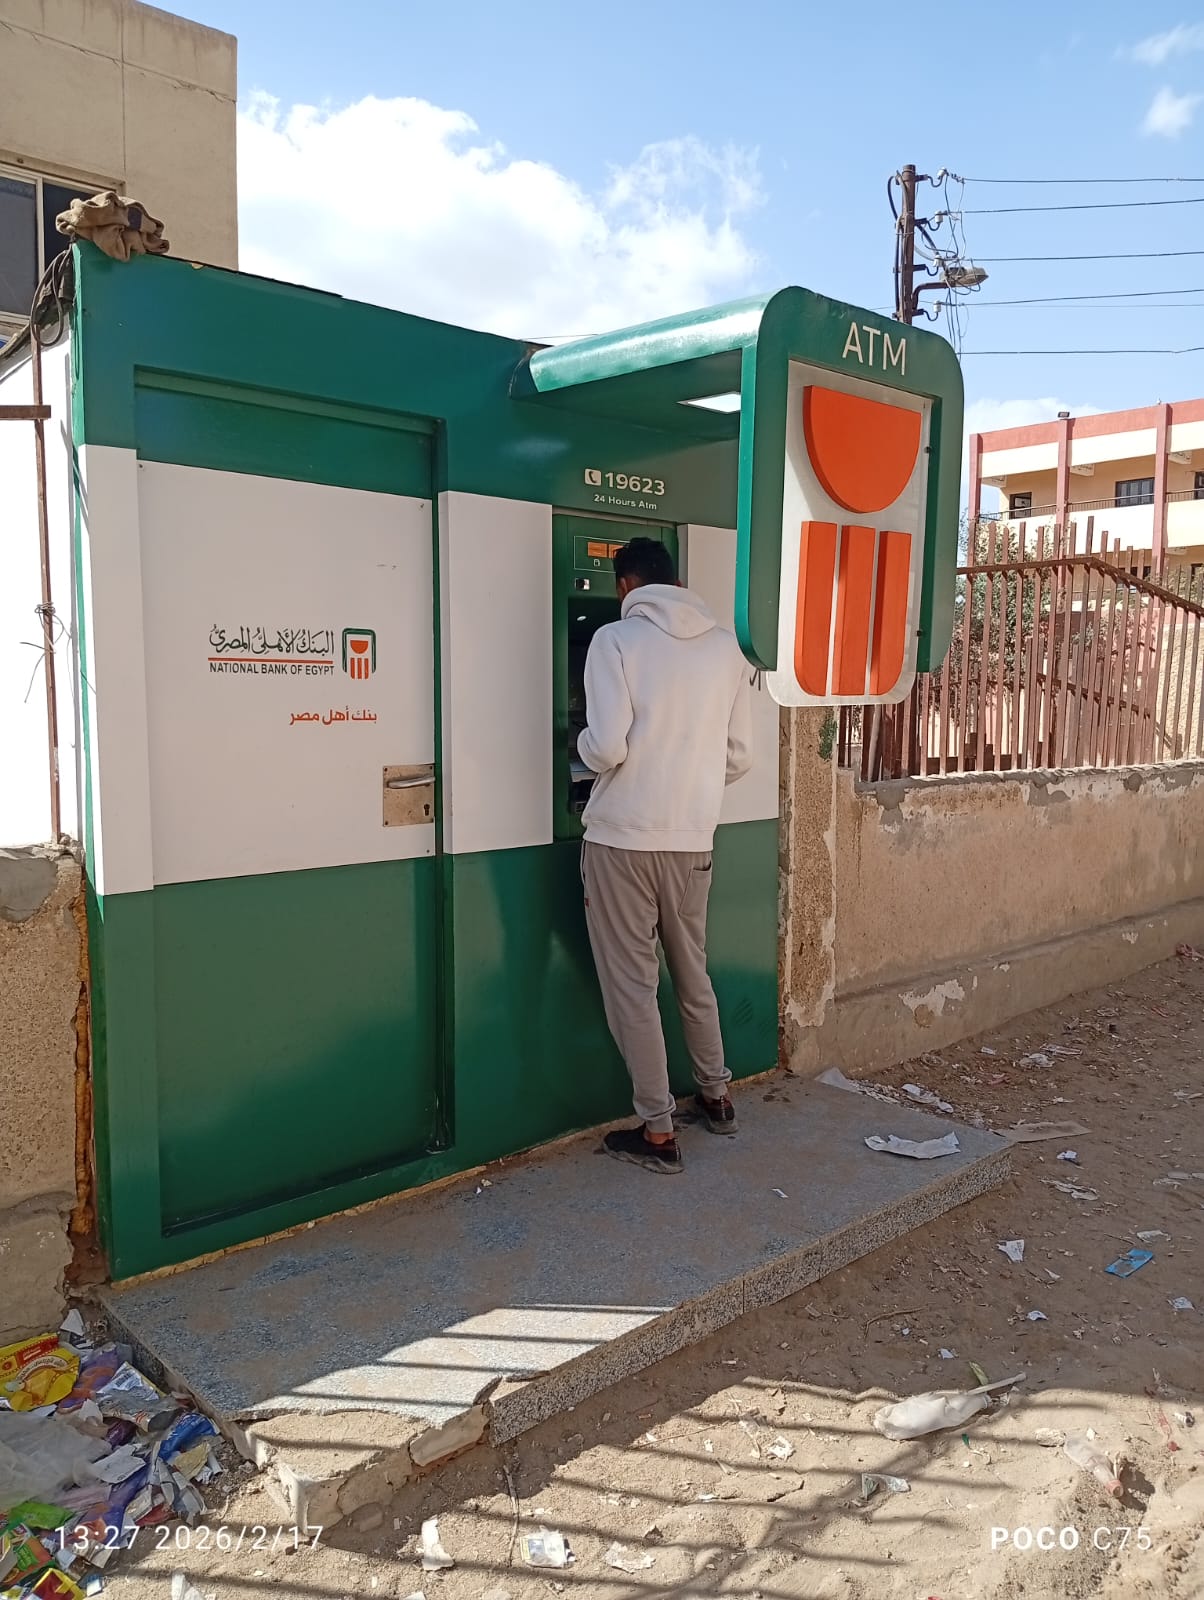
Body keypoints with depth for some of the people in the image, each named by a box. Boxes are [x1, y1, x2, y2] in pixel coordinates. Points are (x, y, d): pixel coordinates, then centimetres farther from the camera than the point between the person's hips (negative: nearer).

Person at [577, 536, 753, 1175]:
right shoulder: (725, 645, 6)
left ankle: (658, 1132, 13)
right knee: (693, 974, 21)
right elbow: (739, 757, 6)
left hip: (622, 838, -5)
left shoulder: (615, 639, -8)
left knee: (631, 984, 5)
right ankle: (716, 1096, 36)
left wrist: (581, 744, 5)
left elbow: (607, 748, -18)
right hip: (692, 839, 5)